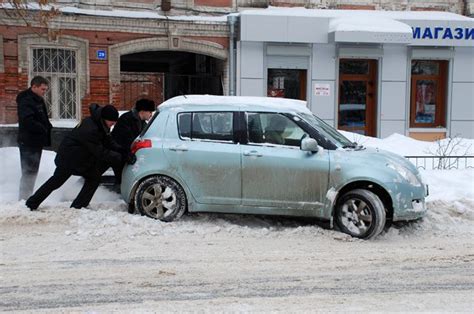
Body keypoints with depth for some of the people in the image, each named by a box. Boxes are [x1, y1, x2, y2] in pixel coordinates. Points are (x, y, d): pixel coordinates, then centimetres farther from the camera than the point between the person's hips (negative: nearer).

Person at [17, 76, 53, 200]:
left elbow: (43, 119, 22)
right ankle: (24, 198, -1)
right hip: (28, 142, -10)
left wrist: (48, 127, 4)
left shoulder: (38, 100, 15)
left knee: (33, 171, 17)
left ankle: (26, 197, 26)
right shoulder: (26, 101, -16)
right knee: (29, 171, -7)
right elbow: (27, 121, -28)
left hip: (36, 142, 10)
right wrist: (44, 129, -21)